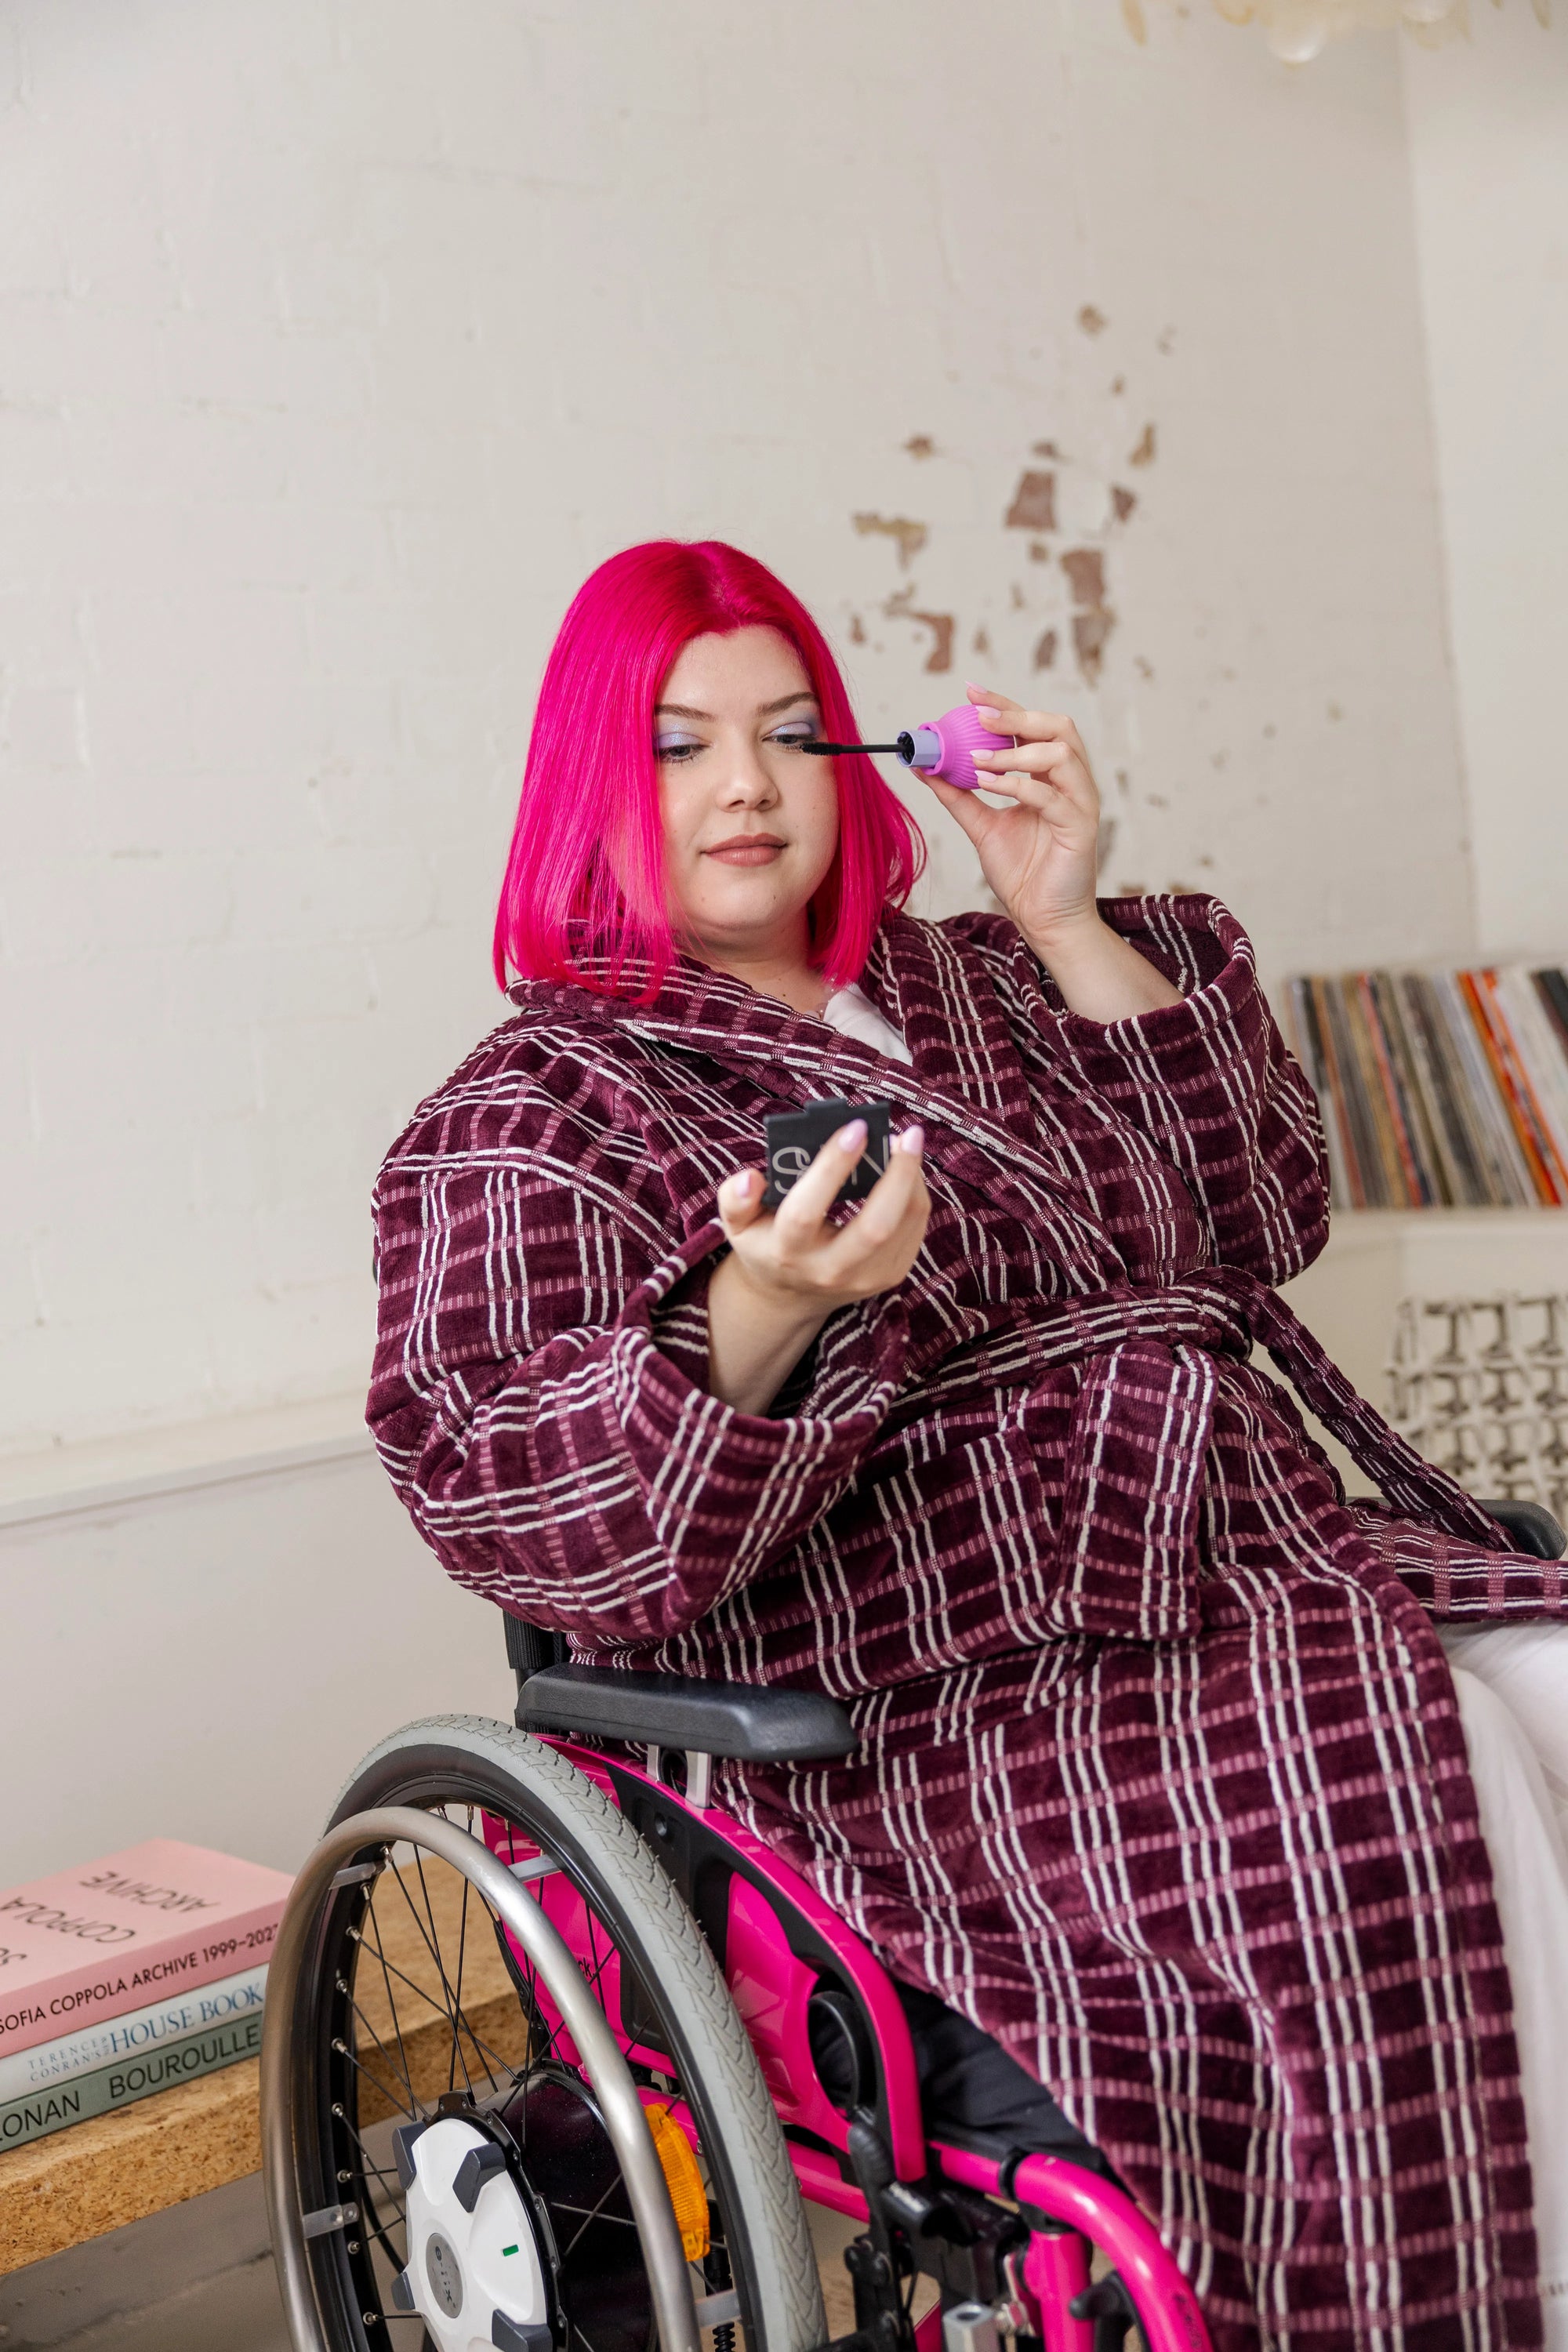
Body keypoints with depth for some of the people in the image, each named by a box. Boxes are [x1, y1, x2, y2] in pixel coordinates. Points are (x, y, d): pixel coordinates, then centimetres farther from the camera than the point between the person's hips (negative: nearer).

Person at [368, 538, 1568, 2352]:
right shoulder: (521, 1124, 4)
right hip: (957, 1707, -6)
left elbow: (1260, 1222, 13)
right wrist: (757, 1314, -28)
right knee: (1405, 1868, -26)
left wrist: (1072, 930, 3)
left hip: (1278, 1568, 7)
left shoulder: (983, 987, 21)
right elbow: (505, 1504, -10)